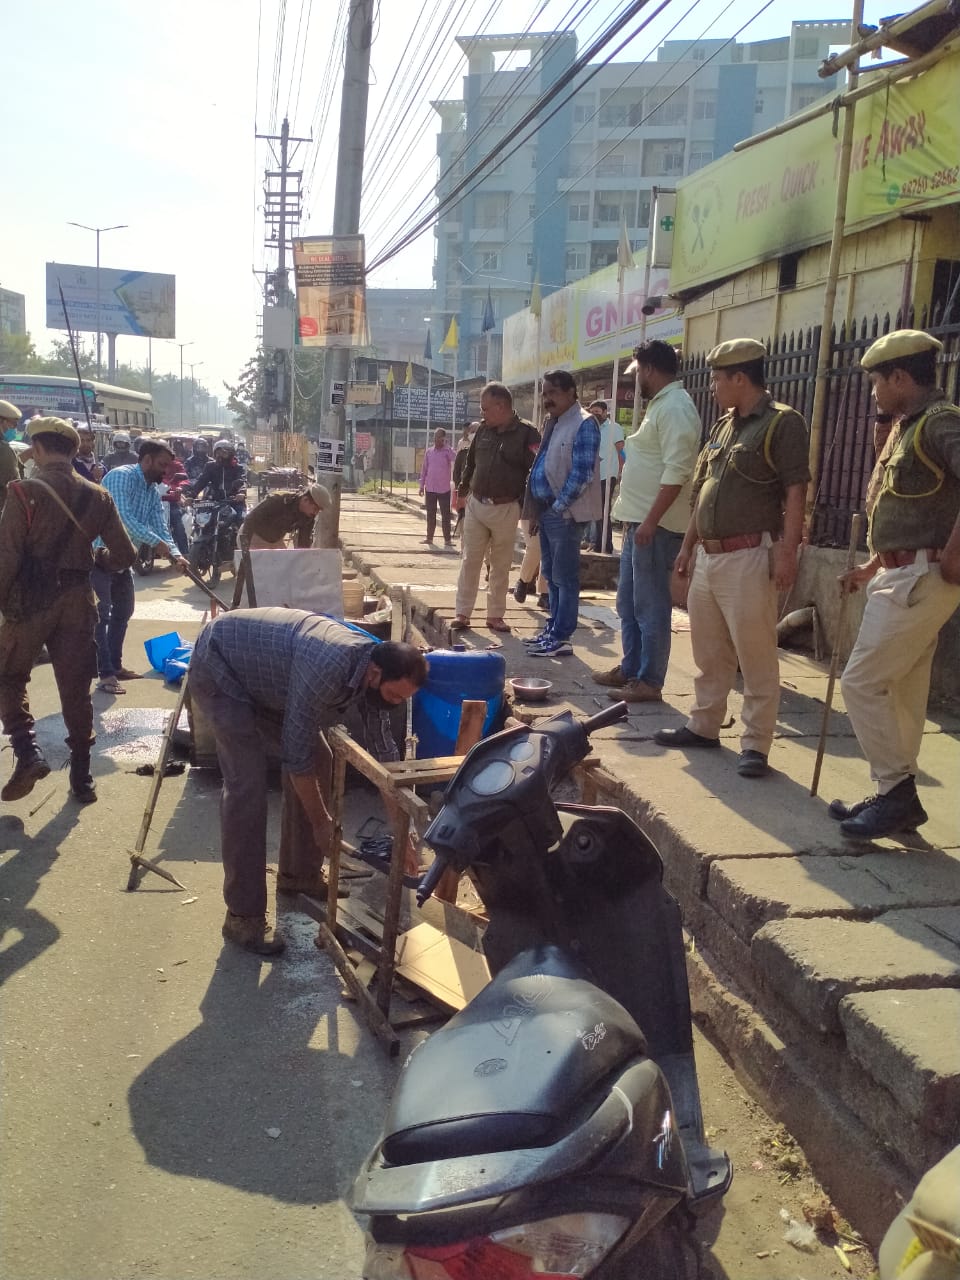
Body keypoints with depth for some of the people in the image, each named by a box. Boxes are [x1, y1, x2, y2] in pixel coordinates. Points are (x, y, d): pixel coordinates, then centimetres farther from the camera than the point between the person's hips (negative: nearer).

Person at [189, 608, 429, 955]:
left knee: (317, 758, 6)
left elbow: (383, 751, -1)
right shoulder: (327, 667, -37)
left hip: (259, 668, 9)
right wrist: (321, 820, -16)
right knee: (247, 784, -18)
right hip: (218, 666, -9)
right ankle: (243, 916, -9)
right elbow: (296, 755, -29)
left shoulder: (372, 669, -11)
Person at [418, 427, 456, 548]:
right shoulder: (428, 452, 8)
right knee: (430, 515, 9)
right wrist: (422, 486, 7)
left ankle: (447, 539, 3)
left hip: (444, 489, -3)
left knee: (446, 515, -1)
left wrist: (446, 445, -19)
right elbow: (424, 469, 10)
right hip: (430, 488, 3)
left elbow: (455, 458, -25)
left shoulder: (447, 451, -2)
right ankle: (429, 537, 17)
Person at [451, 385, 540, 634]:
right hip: (476, 505, 4)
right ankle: (462, 613, 9)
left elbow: (535, 472, -10)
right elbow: (470, 461, 21)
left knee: (501, 565, 6)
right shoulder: (483, 430, 8)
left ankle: (495, 615, 16)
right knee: (470, 561, 4)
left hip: (506, 509, -4)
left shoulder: (526, 434, -8)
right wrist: (463, 488, 18)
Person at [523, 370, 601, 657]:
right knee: (551, 574, 15)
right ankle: (554, 627, 24)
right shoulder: (553, 422, 15)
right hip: (547, 511, 9)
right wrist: (536, 508, 14)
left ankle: (561, 638, 0)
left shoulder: (583, 424, -12)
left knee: (564, 577, -4)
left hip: (565, 512, -9)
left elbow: (582, 473, -18)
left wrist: (559, 506, -16)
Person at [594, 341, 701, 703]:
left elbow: (676, 472, -23)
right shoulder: (660, 404, 18)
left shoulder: (675, 407, -15)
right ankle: (630, 669, 27)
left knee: (650, 606, -5)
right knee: (628, 603, 16)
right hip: (640, 522, 11)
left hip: (656, 525, -11)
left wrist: (650, 521, -24)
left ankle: (649, 682, 1)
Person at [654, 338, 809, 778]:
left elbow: (795, 491, -13)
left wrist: (787, 551, -19)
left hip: (749, 557, -8)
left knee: (756, 658, -2)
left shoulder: (782, 422, -7)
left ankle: (755, 745, 4)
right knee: (709, 653, 16)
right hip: (708, 557, 8)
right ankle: (703, 726, 27)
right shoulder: (723, 425, 17)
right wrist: (688, 545, 21)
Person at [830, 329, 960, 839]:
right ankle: (896, 796, 20)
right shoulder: (906, 427, 17)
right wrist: (871, 567, 22)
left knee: (861, 683, -9)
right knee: (900, 692, 12)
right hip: (900, 576, 10)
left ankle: (897, 792, 0)